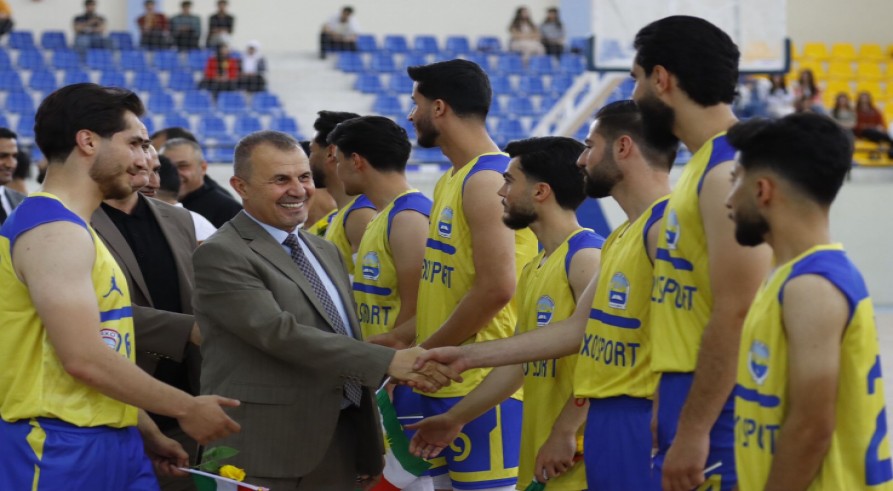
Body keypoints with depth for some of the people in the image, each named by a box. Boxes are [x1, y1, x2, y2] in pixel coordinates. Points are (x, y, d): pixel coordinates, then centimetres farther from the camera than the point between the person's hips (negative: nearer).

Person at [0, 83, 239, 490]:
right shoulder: (54, 230, -16)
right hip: (61, 449, -10)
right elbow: (84, 358, -22)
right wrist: (187, 409, -13)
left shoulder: (71, 228, 16)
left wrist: (147, 433, 19)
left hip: (111, 443, 10)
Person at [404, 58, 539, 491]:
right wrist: (400, 337, 9)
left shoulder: (487, 180, -14)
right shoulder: (450, 181, 16)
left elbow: (497, 288, -21)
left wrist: (425, 349, -13)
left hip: (482, 385, -10)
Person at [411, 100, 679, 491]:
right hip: (605, 420, 10)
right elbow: (578, 328, 21)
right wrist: (468, 356, 22)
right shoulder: (620, 239, 19)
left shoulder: (667, 226, -13)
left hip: (641, 421, -10)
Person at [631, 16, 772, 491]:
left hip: (718, 408, -10)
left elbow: (736, 317, -22)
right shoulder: (706, 164, 14)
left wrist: (693, 430, -22)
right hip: (690, 394, 10)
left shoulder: (729, 171, -16)